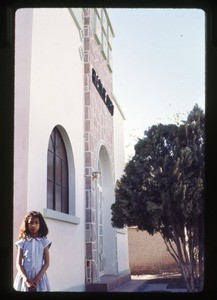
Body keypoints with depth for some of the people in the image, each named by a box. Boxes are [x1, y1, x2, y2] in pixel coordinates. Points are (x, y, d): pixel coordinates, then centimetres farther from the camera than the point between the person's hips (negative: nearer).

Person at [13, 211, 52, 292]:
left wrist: (37, 279, -13)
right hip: (25, 277, 0)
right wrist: (26, 279, -16)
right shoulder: (22, 242, 1)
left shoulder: (44, 242, 2)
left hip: (39, 277, 0)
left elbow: (46, 263, -1)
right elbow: (19, 264, -3)